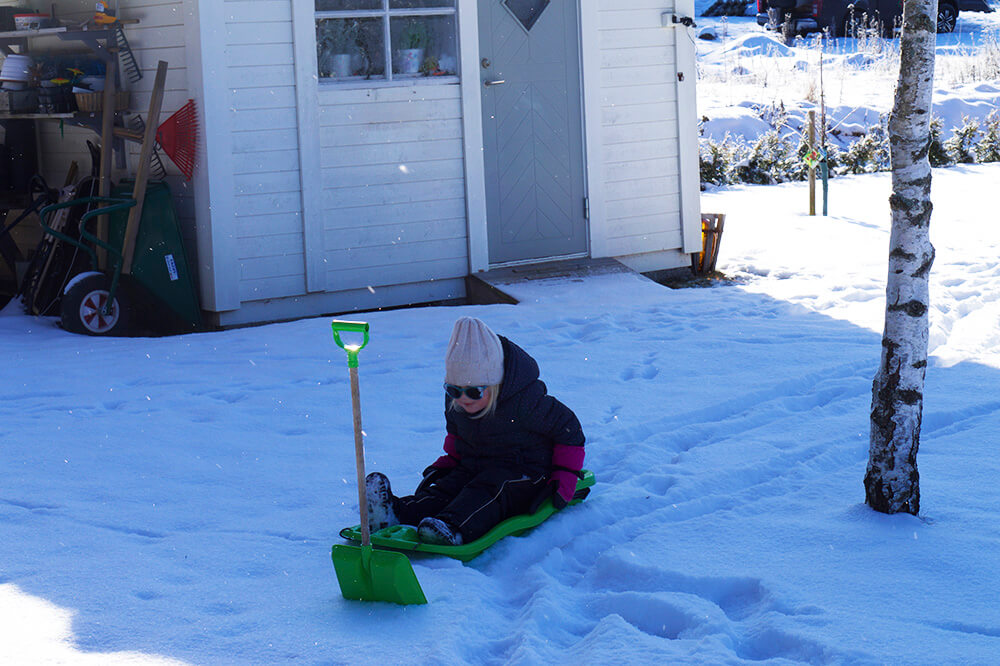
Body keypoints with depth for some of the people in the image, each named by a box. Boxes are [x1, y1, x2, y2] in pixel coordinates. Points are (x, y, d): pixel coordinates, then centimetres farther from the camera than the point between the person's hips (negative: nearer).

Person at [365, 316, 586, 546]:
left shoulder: (525, 400, -18)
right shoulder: (454, 402, 1)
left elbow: (569, 429, -8)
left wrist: (565, 477, -14)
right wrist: (446, 463, 6)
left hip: (524, 473, -6)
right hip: (474, 467, 6)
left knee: (488, 488, -36)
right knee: (445, 486, -23)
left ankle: (452, 529, -64)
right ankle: (399, 514, -51)